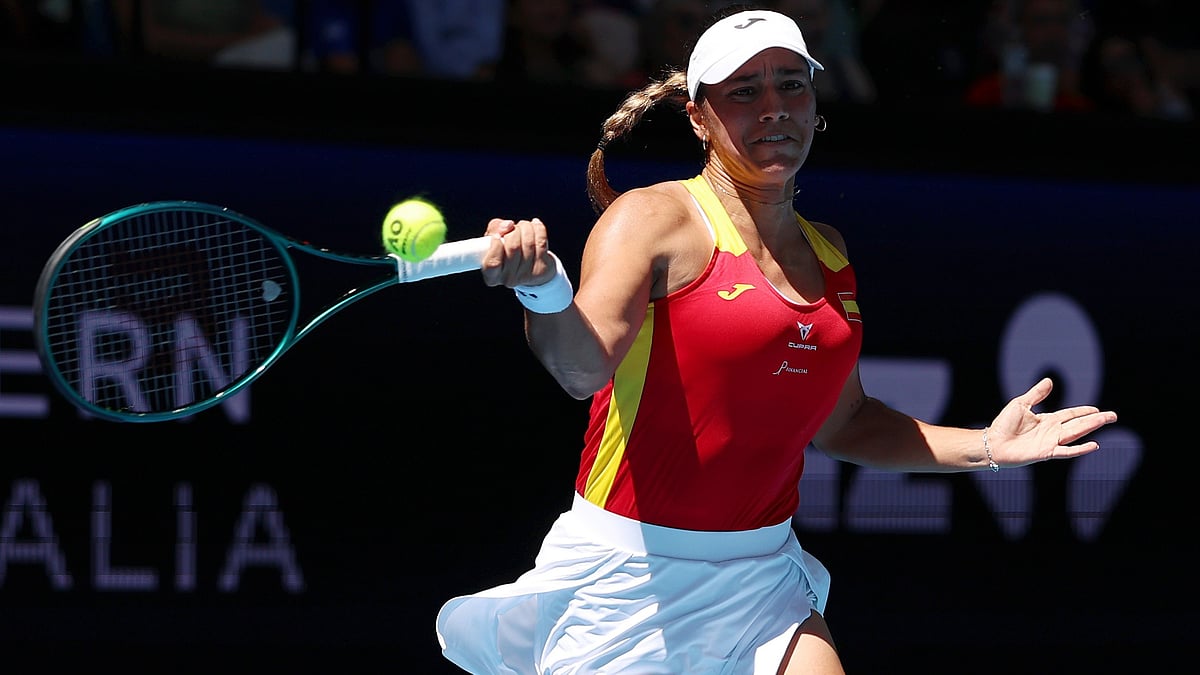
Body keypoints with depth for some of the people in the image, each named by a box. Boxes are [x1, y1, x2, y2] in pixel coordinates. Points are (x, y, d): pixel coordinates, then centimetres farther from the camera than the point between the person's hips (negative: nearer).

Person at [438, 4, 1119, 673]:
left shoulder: (827, 251, 11)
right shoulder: (653, 220, -10)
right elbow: (583, 364, -27)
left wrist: (983, 447, 13)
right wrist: (544, 289, -48)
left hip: (763, 582, 6)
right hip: (628, 571, -6)